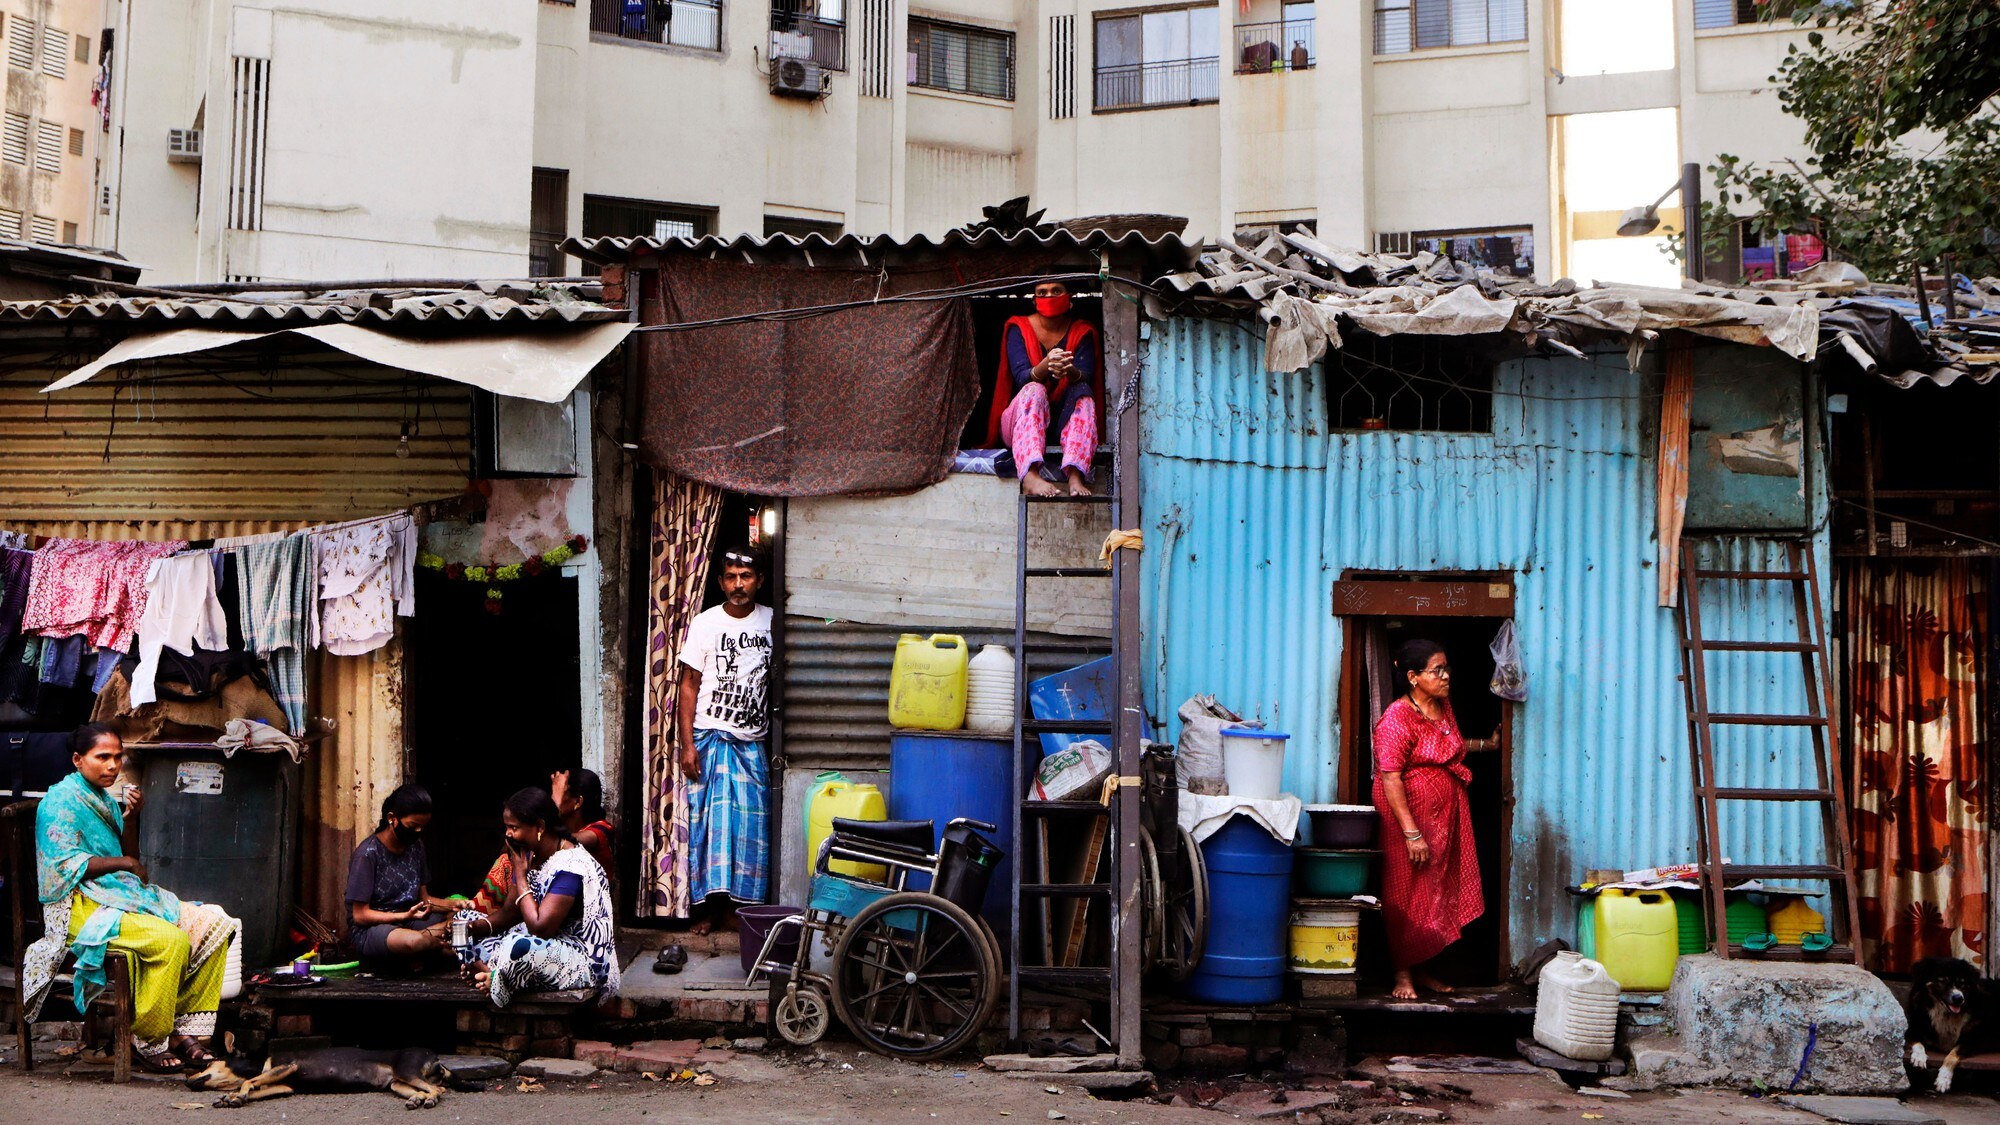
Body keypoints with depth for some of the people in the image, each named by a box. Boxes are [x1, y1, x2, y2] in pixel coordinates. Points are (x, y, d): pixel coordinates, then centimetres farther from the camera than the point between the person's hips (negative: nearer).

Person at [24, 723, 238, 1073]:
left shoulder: (106, 799, 18)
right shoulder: (63, 800, -6)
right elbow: (67, 865, -16)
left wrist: (131, 819, 3)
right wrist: (125, 863, -9)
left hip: (122, 895, 9)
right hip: (82, 906, -9)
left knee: (213, 925, -9)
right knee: (171, 941, -31)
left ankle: (185, 1033, -10)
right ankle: (147, 1041, -17)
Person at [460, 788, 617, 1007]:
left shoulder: (570, 866, -22)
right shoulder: (529, 857, 6)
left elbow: (540, 927, -26)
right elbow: (509, 913, 9)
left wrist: (520, 874, -17)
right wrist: (474, 927, -11)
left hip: (585, 959, -10)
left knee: (519, 948, -40)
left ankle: (495, 979, -10)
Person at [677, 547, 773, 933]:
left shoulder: (771, 621, 5)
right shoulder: (705, 624, -2)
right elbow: (689, 685, -2)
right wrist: (687, 744, -9)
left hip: (751, 741, 2)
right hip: (709, 737, -2)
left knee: (750, 824, 0)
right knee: (709, 821, -4)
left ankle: (737, 907, 8)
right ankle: (712, 906, 2)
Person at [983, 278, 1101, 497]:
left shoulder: (1082, 332, 5)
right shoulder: (1019, 328, 0)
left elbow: (1086, 378, -12)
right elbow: (1022, 377, -16)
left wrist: (1071, 372, -37)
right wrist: (1046, 365, -38)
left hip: (1065, 422, 2)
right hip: (1021, 421, -2)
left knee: (1083, 394, -27)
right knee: (1034, 391, -32)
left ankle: (1076, 476, -50)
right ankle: (1030, 476, -56)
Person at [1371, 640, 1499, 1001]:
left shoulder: (1443, 707, 8)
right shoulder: (1397, 719, -19)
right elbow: (1390, 778, -23)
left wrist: (1487, 744, 33)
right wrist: (1411, 833, -26)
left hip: (1446, 815, 8)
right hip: (1410, 814, -8)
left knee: (1438, 891, 12)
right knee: (1409, 896, -1)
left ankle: (1421, 968, 23)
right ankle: (1403, 974, 11)